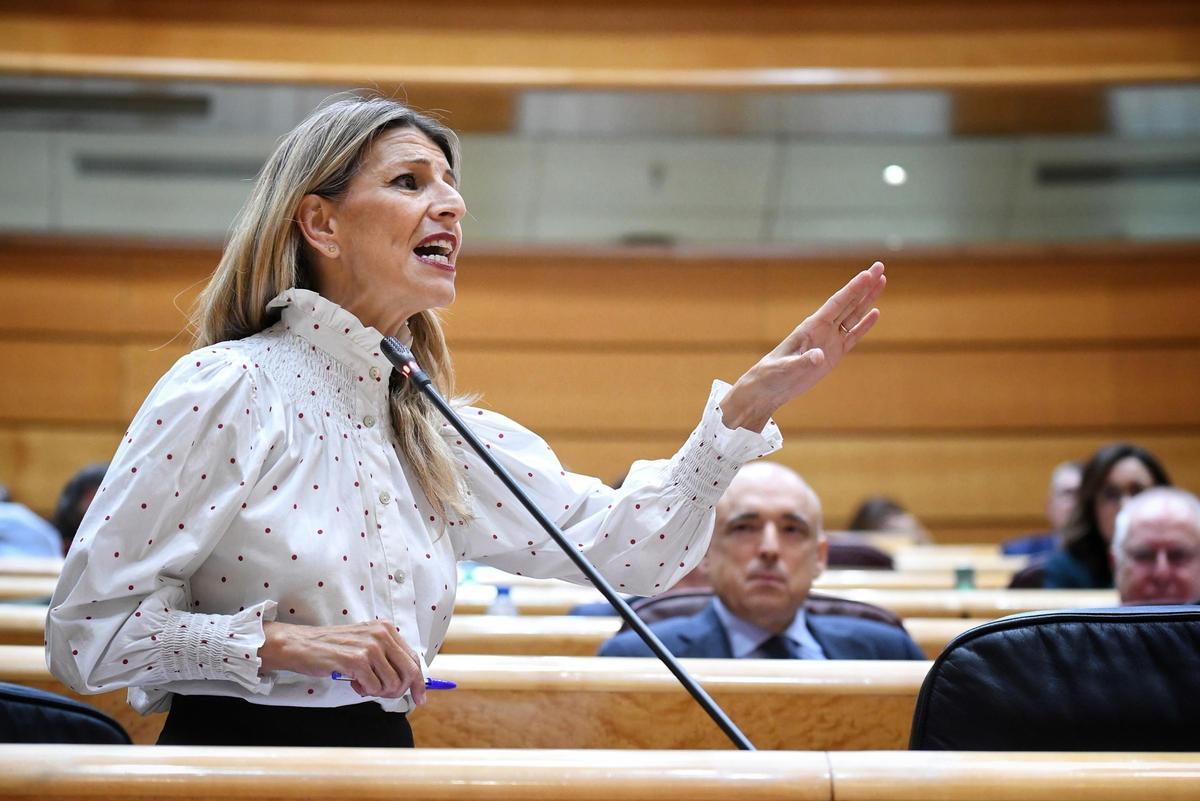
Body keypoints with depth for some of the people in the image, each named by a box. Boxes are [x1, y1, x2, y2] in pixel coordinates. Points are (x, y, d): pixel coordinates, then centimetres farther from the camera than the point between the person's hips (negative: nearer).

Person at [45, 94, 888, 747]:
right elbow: (83, 630, -10)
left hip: (385, 752, 5)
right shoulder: (230, 388, -9)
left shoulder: (438, 432, 10)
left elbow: (630, 545, 5)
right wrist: (283, 641, -20)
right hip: (234, 755, -5)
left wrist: (747, 405, -4)